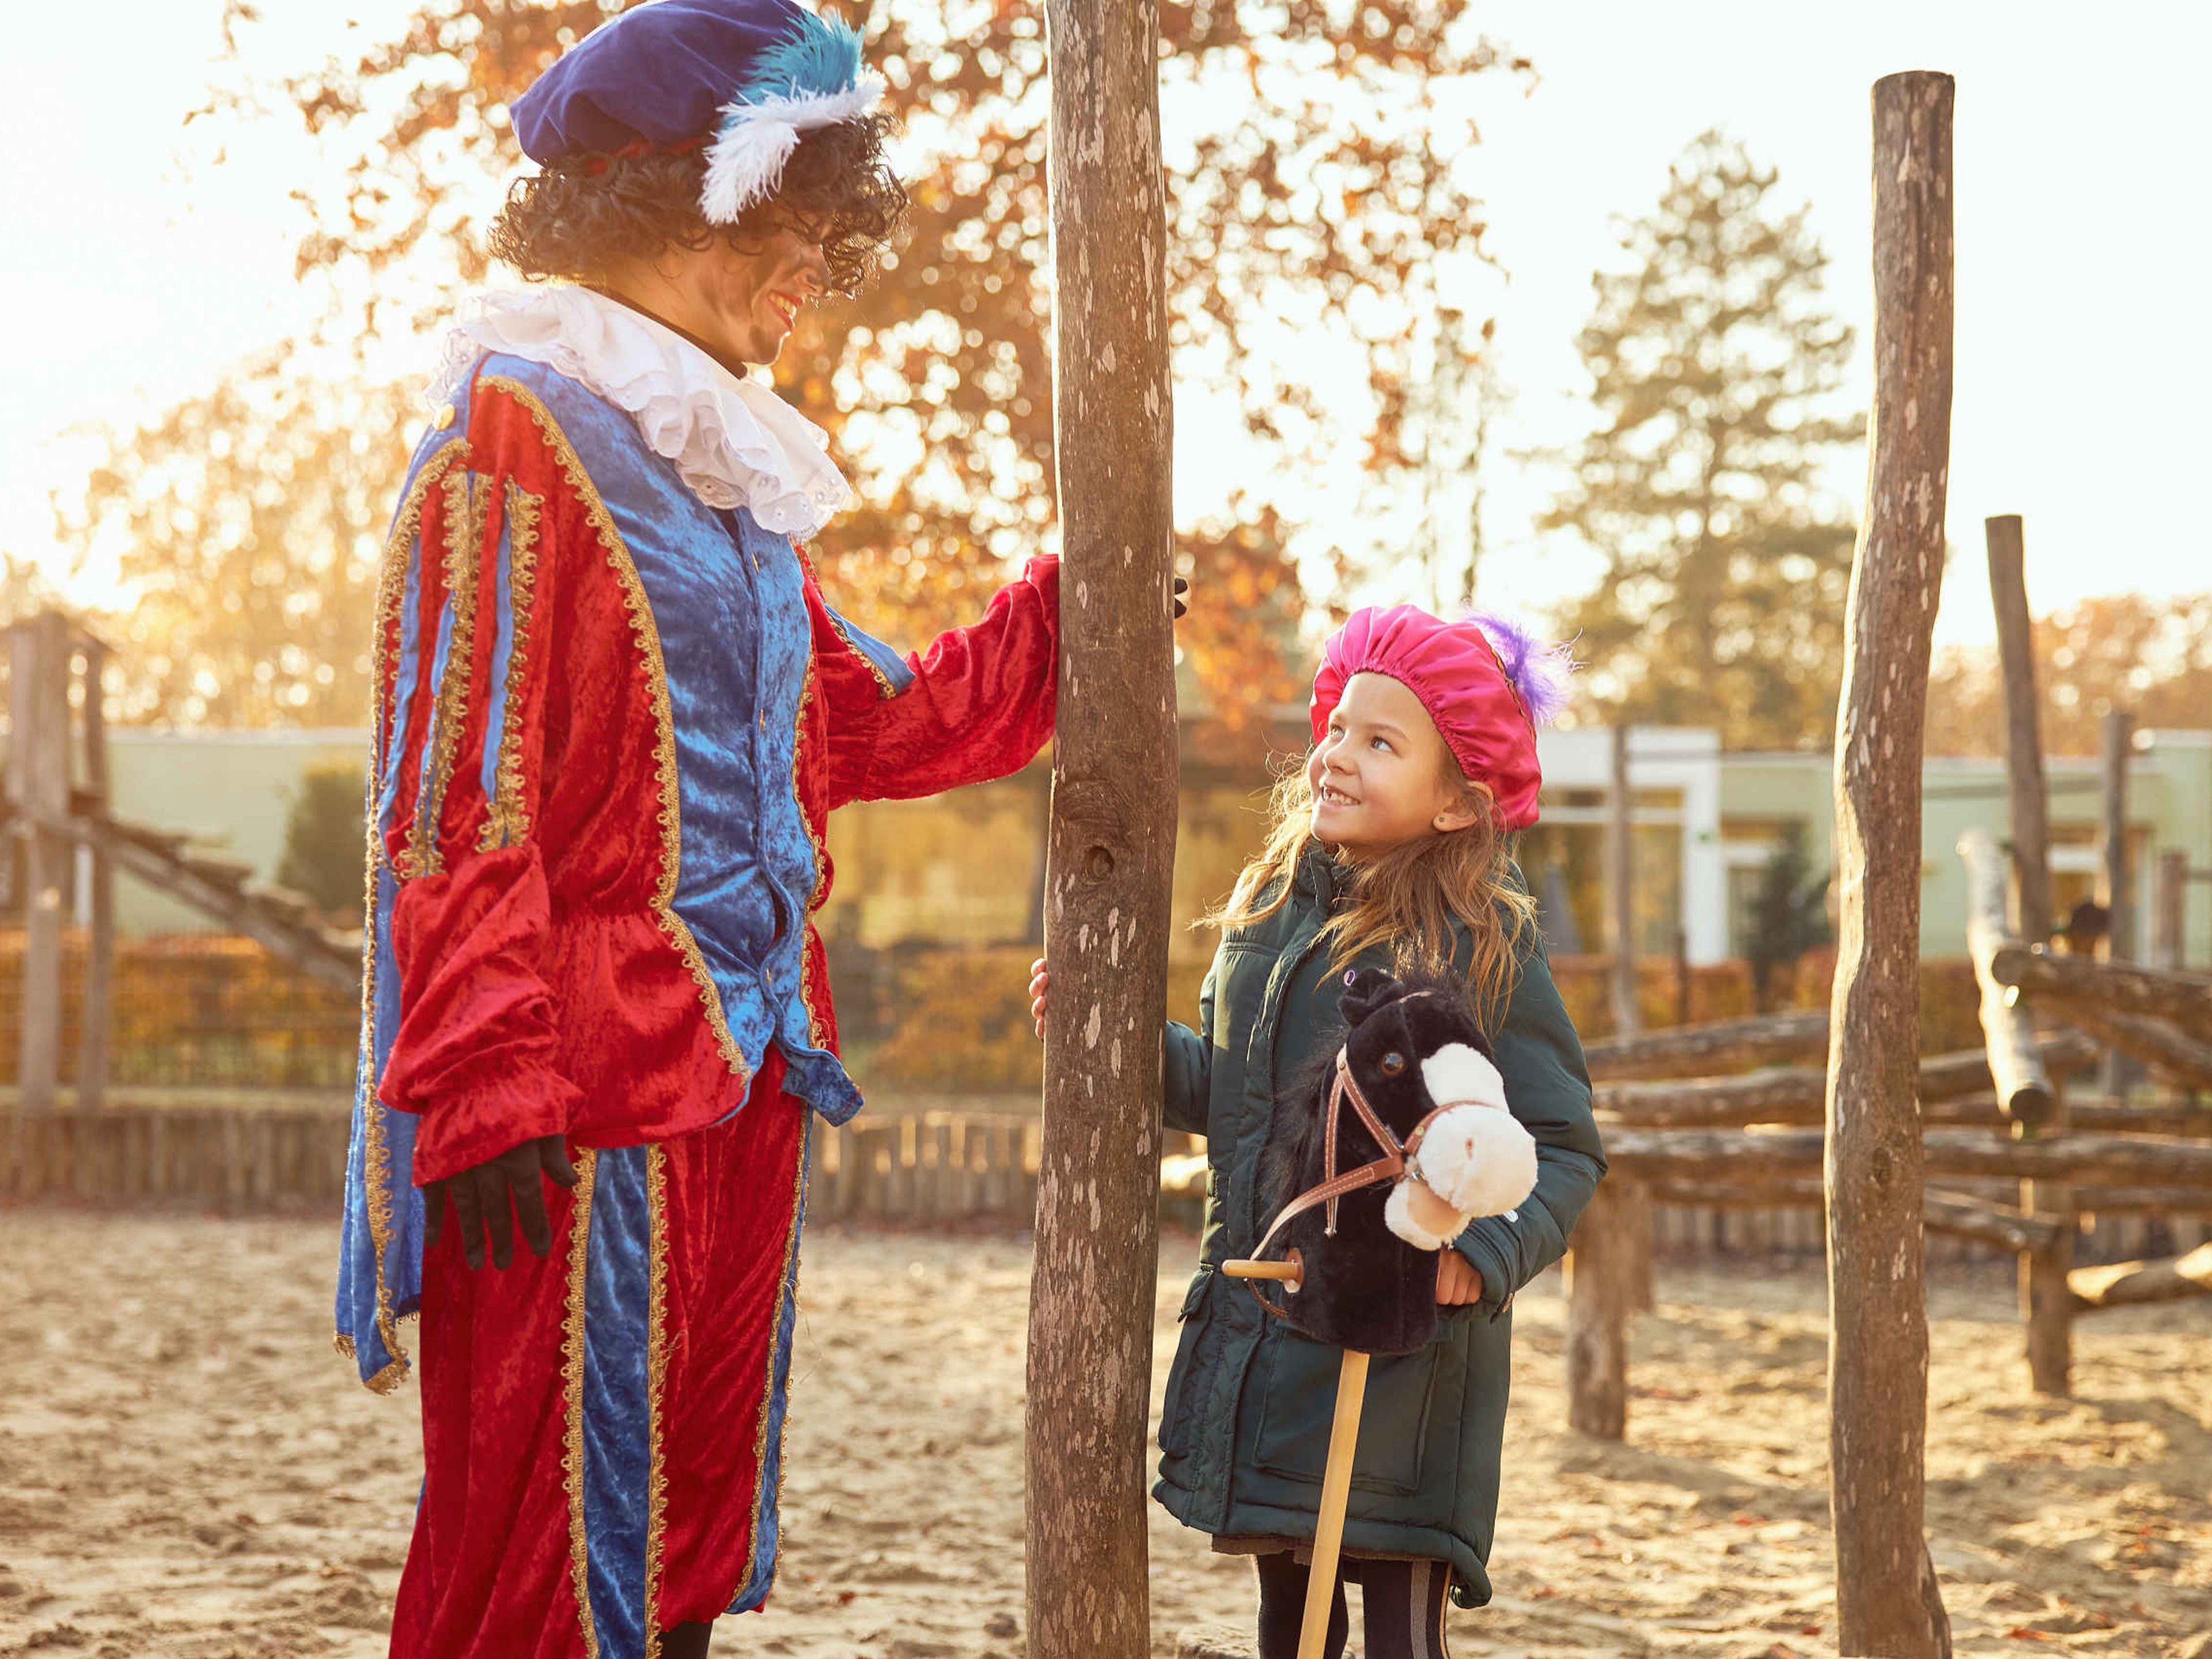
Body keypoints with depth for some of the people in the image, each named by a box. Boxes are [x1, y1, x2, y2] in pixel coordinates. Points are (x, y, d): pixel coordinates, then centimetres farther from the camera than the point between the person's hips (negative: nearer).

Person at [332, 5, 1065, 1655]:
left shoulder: (733, 478, 18)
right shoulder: (520, 425, -7)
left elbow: (876, 724, 24)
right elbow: (459, 784, -14)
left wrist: (1070, 607, 17)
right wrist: (490, 1090, -21)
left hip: (744, 1082, 9)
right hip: (591, 1098, -9)